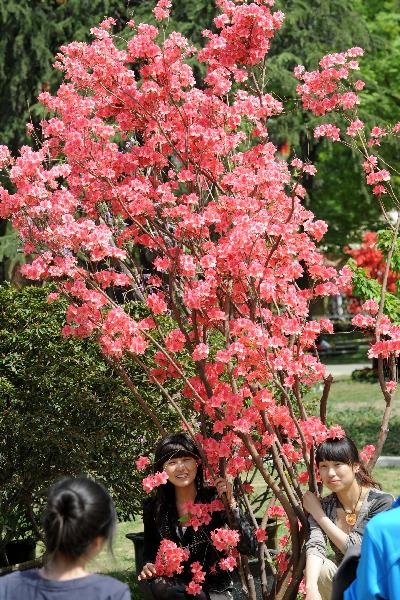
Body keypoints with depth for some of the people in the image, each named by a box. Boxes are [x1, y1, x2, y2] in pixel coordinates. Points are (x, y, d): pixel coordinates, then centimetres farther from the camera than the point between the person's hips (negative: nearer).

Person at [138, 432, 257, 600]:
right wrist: (148, 567, -9)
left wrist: (231, 504, -21)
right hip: (175, 585, 2)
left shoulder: (214, 499, -7)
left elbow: (250, 547, -13)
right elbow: (150, 551, 14)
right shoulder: (154, 507, 1)